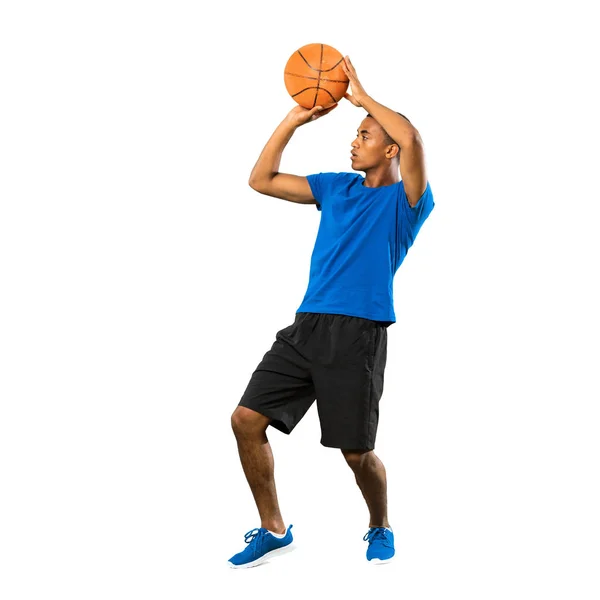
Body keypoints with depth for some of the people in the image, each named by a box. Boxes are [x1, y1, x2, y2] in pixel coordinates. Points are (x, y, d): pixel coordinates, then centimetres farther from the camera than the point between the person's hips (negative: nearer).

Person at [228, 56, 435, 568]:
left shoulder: (405, 199, -1)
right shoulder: (336, 187, 17)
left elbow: (411, 137, -22)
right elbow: (261, 180, 17)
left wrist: (364, 98, -8)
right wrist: (295, 118, 11)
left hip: (358, 335, -6)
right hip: (307, 326, 6)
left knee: (357, 452, 0)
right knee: (246, 419, -2)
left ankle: (381, 528, 31)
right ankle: (274, 530, 14)